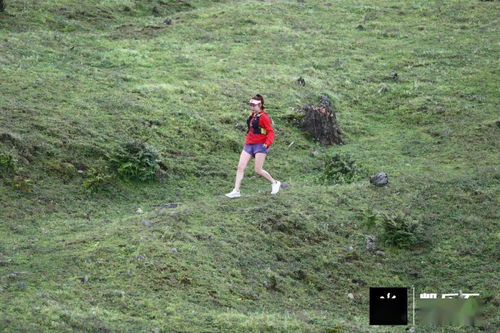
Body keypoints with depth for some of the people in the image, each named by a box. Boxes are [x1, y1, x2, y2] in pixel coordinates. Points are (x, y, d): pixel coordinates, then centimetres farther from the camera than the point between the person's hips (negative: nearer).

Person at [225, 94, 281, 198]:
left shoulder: (263, 117, -10)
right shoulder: (252, 116, 13)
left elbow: (270, 132, -13)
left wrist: (267, 143, -26)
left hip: (260, 145, -8)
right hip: (249, 145, 8)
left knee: (258, 170, -6)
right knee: (240, 167, -3)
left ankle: (275, 183, 17)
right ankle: (236, 191, -3)